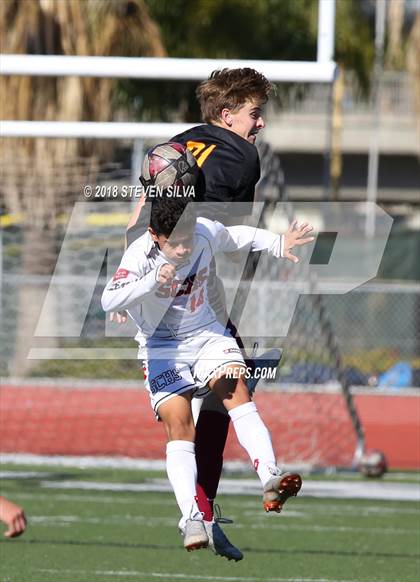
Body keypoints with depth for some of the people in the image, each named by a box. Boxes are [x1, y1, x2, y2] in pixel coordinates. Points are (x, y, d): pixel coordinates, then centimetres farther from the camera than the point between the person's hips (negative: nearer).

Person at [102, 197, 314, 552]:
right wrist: (152, 281, -51)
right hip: (161, 346, -3)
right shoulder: (140, 255, -23)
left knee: (236, 389, -24)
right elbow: (109, 301, -38)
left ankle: (270, 478, -37)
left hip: (207, 333, 3)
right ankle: (192, 519, -23)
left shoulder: (208, 233, -9)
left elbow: (236, 237, 17)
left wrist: (277, 245, 7)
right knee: (179, 423, -18)